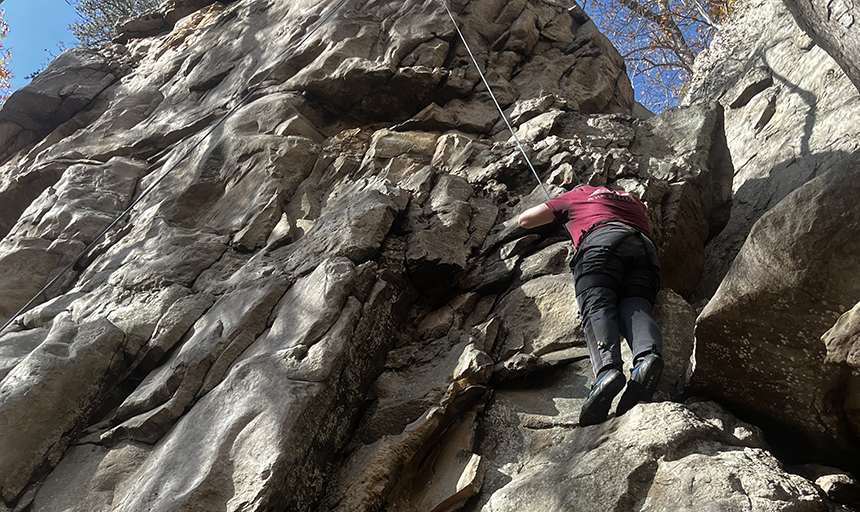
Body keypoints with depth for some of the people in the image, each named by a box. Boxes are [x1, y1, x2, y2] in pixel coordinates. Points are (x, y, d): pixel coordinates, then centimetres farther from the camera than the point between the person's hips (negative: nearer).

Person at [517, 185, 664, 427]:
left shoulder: (578, 194, 33)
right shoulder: (634, 201, 43)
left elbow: (524, 219, 33)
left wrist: (554, 213, 53)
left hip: (602, 238, -4)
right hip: (645, 246, 4)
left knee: (597, 307, -20)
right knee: (634, 307, -13)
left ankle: (608, 368, -50)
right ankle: (648, 354, -48)